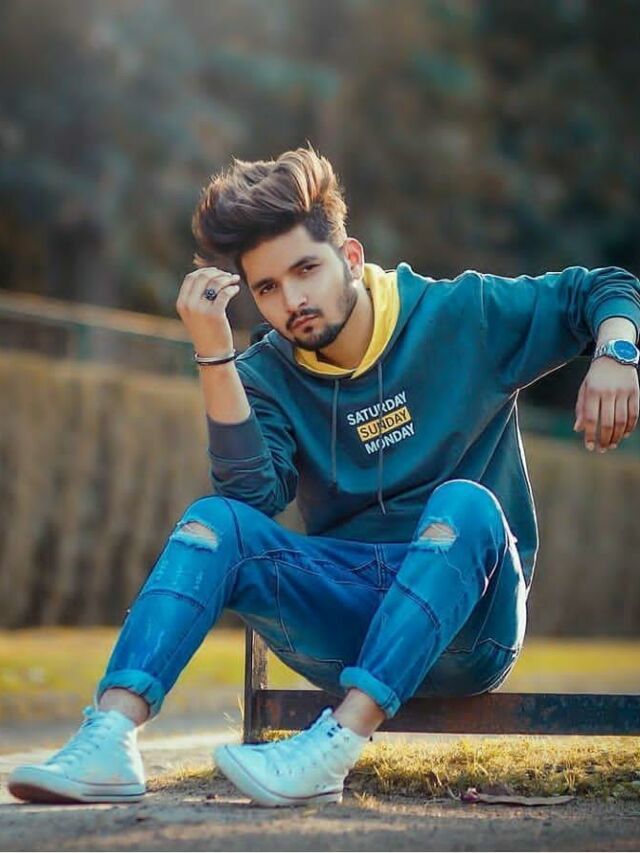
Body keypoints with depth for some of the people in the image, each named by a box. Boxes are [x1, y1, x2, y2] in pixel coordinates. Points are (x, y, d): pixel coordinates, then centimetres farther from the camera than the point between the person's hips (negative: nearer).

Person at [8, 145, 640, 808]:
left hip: (466, 623, -2)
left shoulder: (461, 316, 0)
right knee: (215, 520, -18)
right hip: (347, 625, 3)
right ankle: (110, 738, -36)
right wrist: (213, 351, -20)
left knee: (465, 504, -33)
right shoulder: (267, 374, 5)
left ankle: (334, 746, -46)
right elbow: (254, 492, -13)